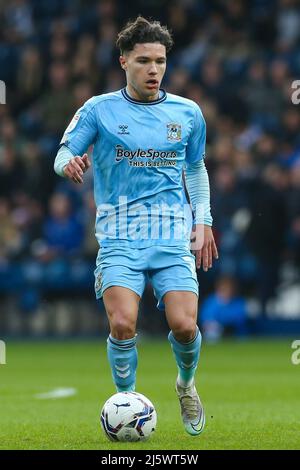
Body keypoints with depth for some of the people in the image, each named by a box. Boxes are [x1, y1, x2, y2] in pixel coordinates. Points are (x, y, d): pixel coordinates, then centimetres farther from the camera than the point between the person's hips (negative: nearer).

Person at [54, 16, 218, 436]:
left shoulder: (187, 113, 10)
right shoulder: (100, 110, 3)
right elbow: (64, 154, -2)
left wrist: (203, 219, 15)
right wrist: (70, 163, -26)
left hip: (173, 236, 2)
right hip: (119, 237, -1)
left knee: (184, 325, -13)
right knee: (122, 324, -20)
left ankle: (186, 385, 19)